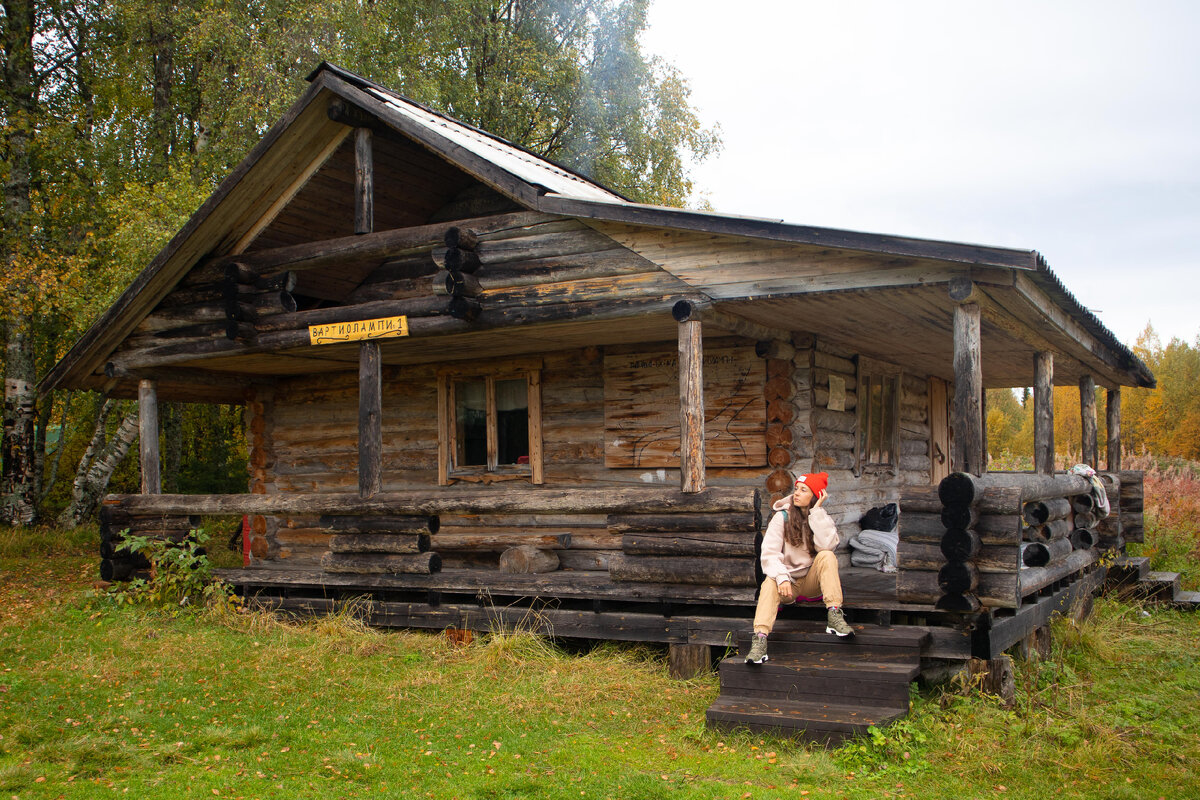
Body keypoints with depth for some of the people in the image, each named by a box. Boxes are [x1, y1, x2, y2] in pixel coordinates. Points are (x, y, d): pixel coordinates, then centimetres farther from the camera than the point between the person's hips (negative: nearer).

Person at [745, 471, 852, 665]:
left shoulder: (822, 518, 2)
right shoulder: (782, 517, -2)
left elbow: (826, 545, -21)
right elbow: (769, 553, -14)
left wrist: (816, 510, -18)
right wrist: (782, 577, -32)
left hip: (813, 582, 1)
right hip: (789, 583, -1)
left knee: (827, 556, -25)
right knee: (770, 581, -32)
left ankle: (834, 616, -33)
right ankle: (760, 638, -47)